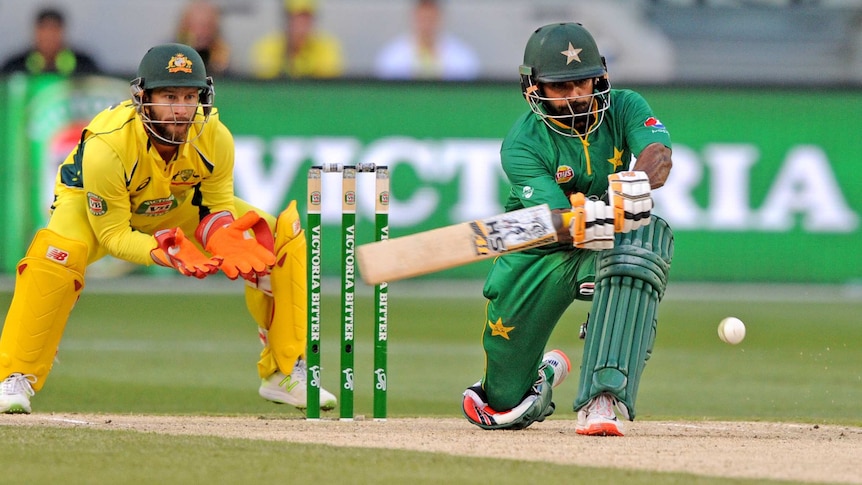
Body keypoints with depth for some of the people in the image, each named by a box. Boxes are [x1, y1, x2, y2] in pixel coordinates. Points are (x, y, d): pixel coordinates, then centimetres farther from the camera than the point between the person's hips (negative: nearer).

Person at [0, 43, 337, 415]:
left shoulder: (215, 137, -27)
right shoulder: (105, 147, -38)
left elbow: (217, 208, -13)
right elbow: (112, 235, -30)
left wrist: (228, 240, -37)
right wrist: (165, 252, -48)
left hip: (181, 206, 4)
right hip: (96, 208, -4)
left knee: (284, 237, -10)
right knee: (56, 253, -38)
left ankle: (285, 373, 4)